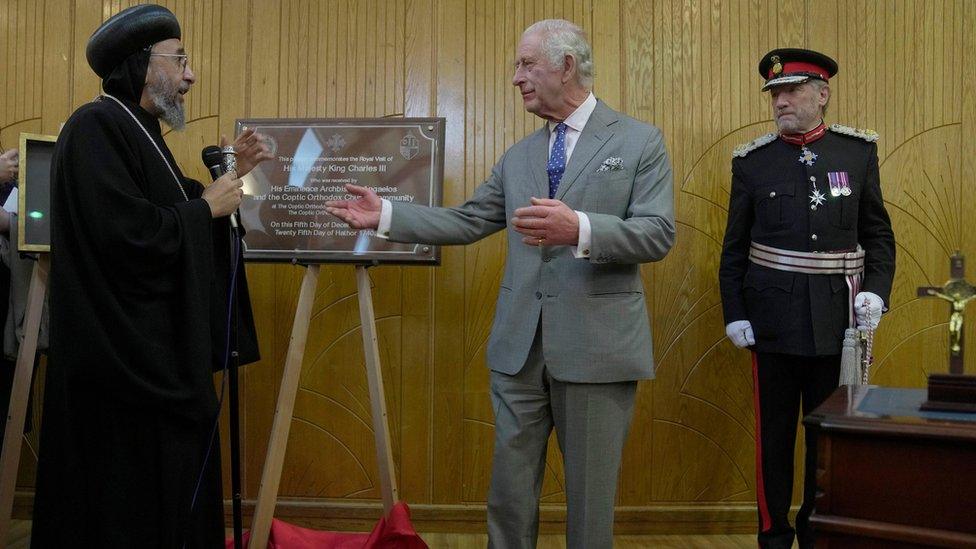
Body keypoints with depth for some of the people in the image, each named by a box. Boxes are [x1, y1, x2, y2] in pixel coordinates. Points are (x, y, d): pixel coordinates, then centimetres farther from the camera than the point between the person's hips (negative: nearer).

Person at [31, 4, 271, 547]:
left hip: (158, 344, 10)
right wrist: (206, 208, -14)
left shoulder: (137, 130, 16)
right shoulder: (94, 127, -16)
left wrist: (230, 175, 9)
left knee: (168, 479, 16)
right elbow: (126, 234, -26)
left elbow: (167, 213, 18)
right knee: (129, 502, -1)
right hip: (125, 349, -10)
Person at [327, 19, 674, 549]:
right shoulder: (517, 157, 14)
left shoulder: (640, 141, -1)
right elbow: (466, 221, 14)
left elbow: (658, 233, -11)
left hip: (597, 345, -4)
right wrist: (385, 215, 6)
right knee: (509, 485, 11)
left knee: (590, 491, 7)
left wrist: (579, 229, -26)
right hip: (519, 346, 5)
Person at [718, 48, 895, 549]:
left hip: (837, 318, 1)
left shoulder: (859, 152, 4)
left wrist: (876, 291, -6)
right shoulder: (752, 162, 1)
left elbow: (879, 235, 8)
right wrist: (733, 314, -3)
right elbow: (735, 248, 3)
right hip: (774, 318, -1)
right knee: (774, 432, 7)